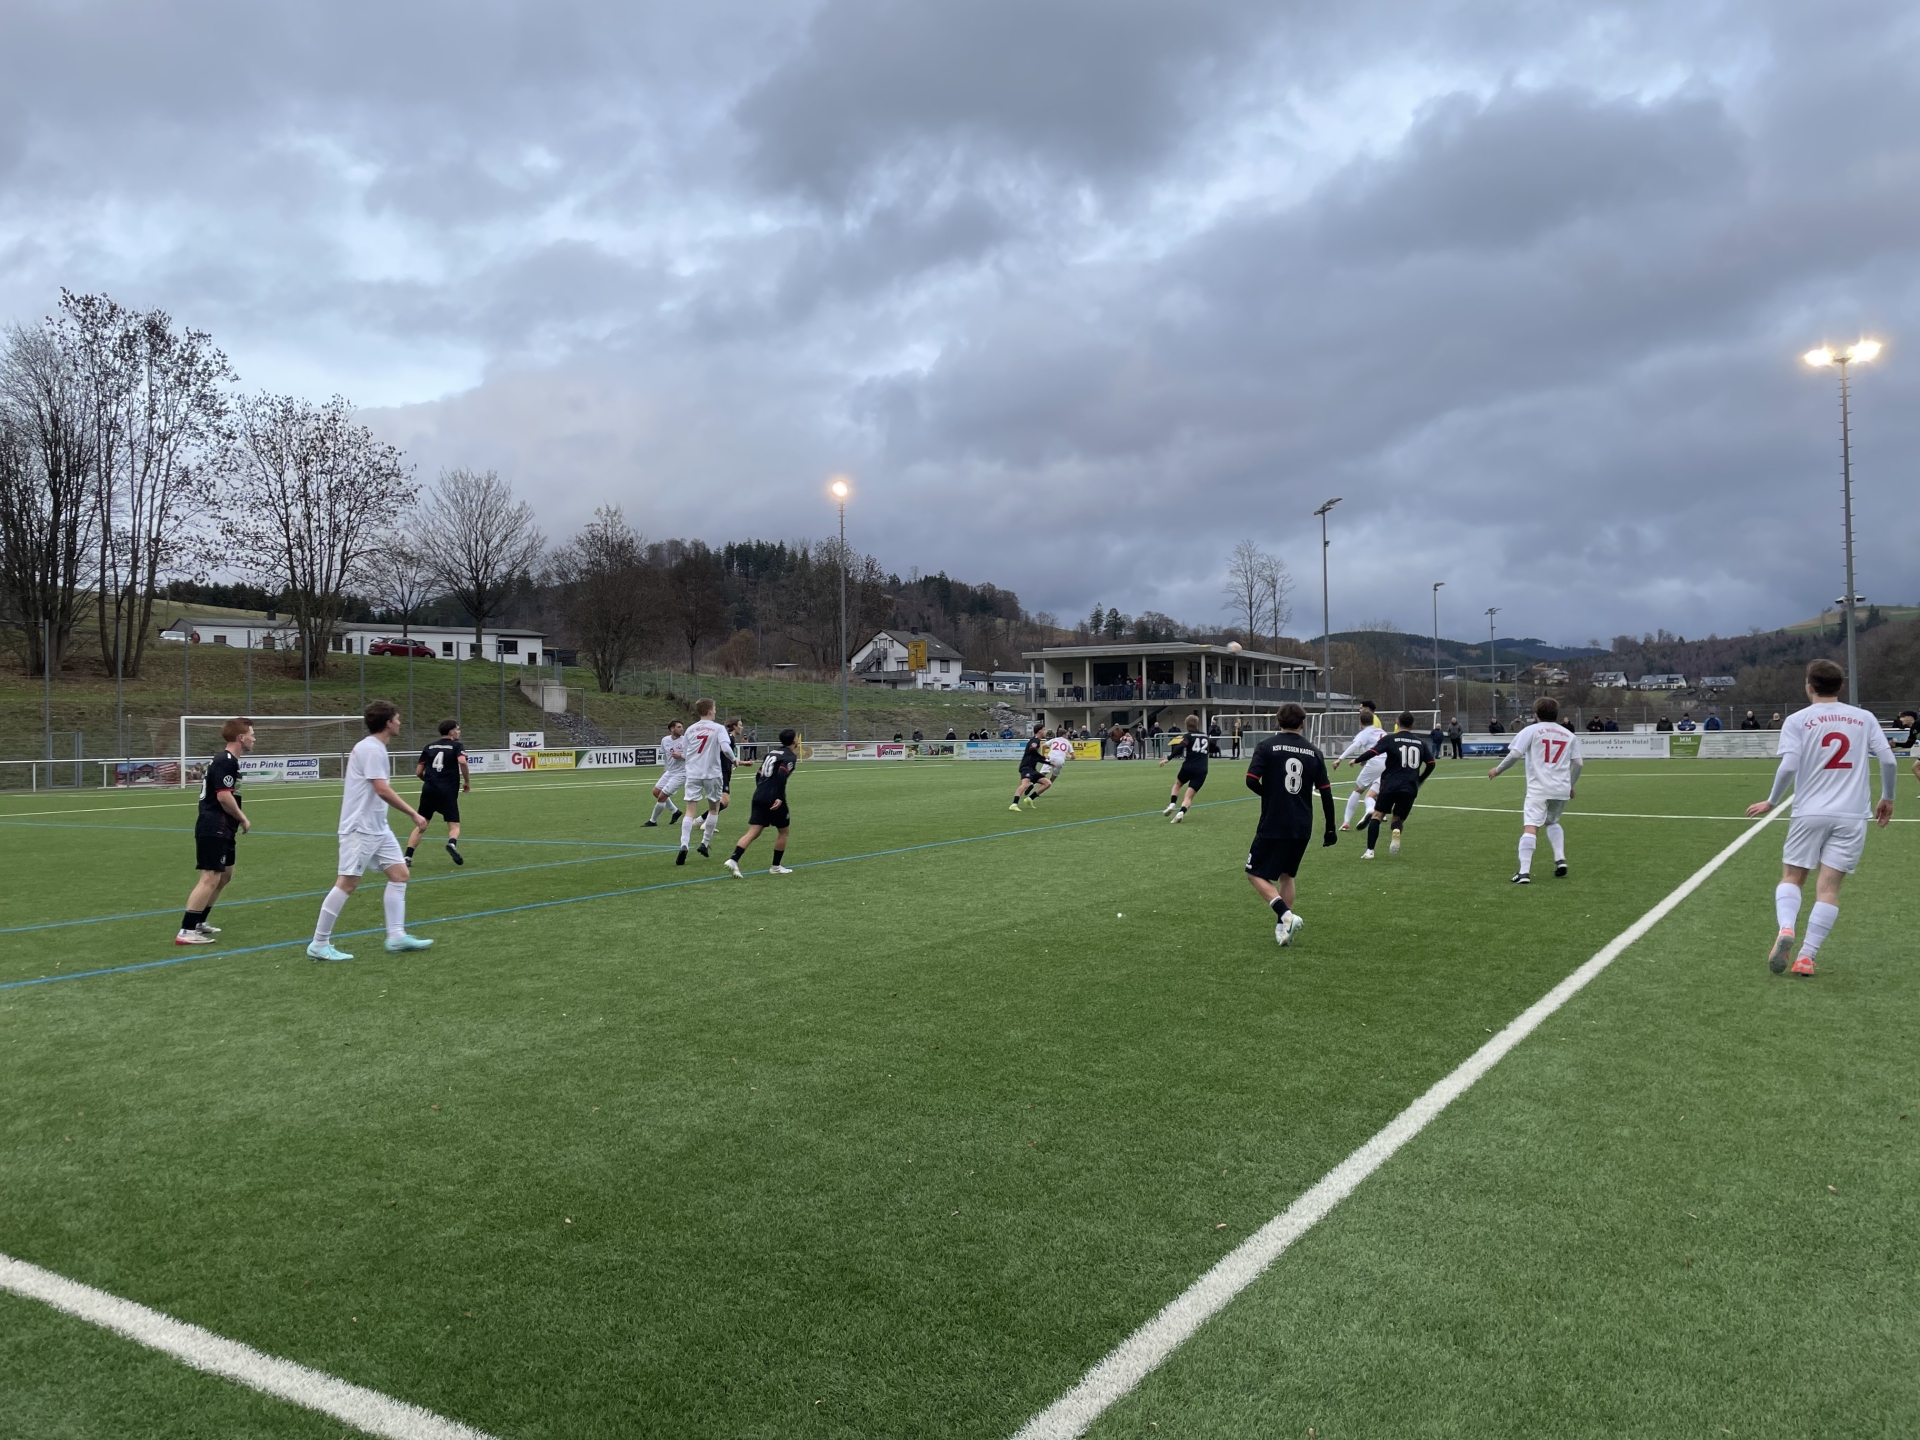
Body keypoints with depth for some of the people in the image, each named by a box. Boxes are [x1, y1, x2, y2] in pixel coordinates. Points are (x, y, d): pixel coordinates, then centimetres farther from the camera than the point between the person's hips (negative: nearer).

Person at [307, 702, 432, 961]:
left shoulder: (374, 748, 13)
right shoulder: (371, 748, -17)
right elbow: (382, 789, -23)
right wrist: (414, 814, -19)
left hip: (377, 828, 10)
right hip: (360, 829, -10)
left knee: (399, 873, 6)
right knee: (347, 883, -5)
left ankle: (396, 936, 8)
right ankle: (319, 945, 4)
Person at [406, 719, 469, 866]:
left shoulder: (430, 746, 16)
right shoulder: (456, 745, 3)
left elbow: (418, 772, 14)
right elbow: (462, 762, -18)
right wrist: (467, 782, -7)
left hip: (428, 789, 4)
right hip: (448, 792, -4)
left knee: (420, 826, 12)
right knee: (454, 825, 2)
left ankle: (407, 857, 2)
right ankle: (452, 844, -30)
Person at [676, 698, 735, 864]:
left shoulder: (690, 729, 7)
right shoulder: (718, 728, -5)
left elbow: (684, 752, 11)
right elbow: (726, 748, -18)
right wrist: (734, 759, 0)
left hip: (693, 774, 2)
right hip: (712, 774, -2)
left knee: (689, 810, -3)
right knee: (714, 808, 18)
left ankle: (684, 845, -20)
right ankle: (705, 843, 20)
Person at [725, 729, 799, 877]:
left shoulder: (771, 752, 19)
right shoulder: (791, 756, -4)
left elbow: (758, 775, 21)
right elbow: (781, 776, -19)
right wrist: (779, 798, -23)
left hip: (759, 797, 6)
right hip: (774, 799, -6)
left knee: (753, 833, 0)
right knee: (783, 831, 14)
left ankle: (733, 859, -18)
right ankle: (776, 866, 19)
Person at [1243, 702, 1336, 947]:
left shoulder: (1267, 746, -6)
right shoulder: (1314, 752, 5)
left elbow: (1251, 780, -15)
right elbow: (1326, 792, 5)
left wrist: (1268, 794, 7)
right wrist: (1330, 829, 13)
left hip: (1272, 826, -4)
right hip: (1302, 828, 5)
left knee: (1256, 874, 6)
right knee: (1286, 875, 21)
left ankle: (1286, 916, -13)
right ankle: (1283, 927, 18)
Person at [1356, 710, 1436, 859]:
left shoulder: (1390, 739, 1)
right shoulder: (1421, 742, 14)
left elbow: (1373, 752, -9)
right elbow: (1431, 764, 16)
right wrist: (1419, 780, 31)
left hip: (1390, 785, -3)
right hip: (1410, 789, 3)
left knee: (1377, 815, 7)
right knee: (1398, 819, 15)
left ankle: (1369, 851, -5)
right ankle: (1397, 831, -22)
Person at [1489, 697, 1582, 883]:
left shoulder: (1531, 730, 1)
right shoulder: (1569, 735, 13)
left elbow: (1515, 754, -8)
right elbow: (1578, 763, 11)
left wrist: (1498, 769, 6)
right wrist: (1571, 786, 25)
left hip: (1539, 789, -5)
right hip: (1562, 789, 5)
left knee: (1530, 827, -12)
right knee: (1552, 822, 29)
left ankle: (1524, 872, -22)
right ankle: (1560, 859, 13)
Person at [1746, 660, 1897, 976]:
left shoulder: (1797, 720, -1)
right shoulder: (1864, 718, 7)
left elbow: (1788, 766, -11)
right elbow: (1888, 760, 2)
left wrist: (1771, 802, 2)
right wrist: (1887, 798, 17)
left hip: (1809, 812, -1)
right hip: (1851, 816, 1)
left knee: (1792, 876, 11)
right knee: (1829, 886, 1)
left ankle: (1786, 929, -15)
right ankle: (1806, 956, -5)